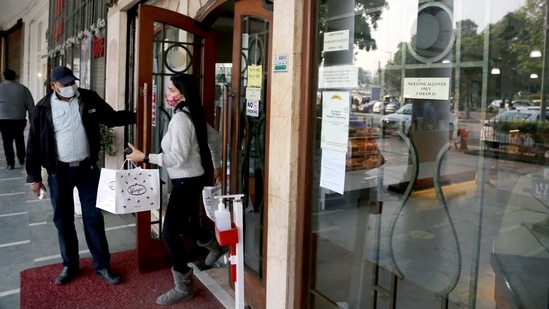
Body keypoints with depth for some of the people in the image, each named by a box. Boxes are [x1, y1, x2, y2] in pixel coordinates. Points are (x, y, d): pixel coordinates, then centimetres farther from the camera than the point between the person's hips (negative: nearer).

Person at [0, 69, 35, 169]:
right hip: (19, 119, 2)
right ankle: (21, 159, 26)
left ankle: (10, 163, 2)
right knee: (19, 139, 19)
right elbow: (30, 105, 3)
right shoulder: (23, 88, 3)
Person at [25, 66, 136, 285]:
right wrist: (34, 177, 0)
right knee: (63, 219, 11)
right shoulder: (43, 108, -5)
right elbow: (34, 144, 0)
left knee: (93, 217, 6)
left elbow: (112, 118, 8)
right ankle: (70, 265, 28)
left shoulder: (89, 99, -3)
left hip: (87, 168, 0)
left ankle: (102, 265, 17)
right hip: (59, 171, 0)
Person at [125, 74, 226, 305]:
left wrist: (144, 157, -23)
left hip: (187, 181, -10)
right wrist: (217, 166, 28)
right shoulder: (193, 115, 8)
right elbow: (215, 138, 19)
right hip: (192, 179, 10)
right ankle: (216, 245, 45)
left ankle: (183, 287, 9)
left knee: (170, 233, -4)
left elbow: (178, 157, -26)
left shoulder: (180, 118, -21)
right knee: (180, 225, 25)